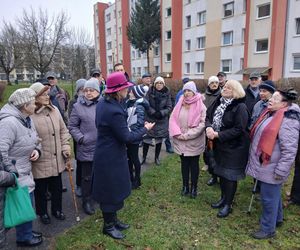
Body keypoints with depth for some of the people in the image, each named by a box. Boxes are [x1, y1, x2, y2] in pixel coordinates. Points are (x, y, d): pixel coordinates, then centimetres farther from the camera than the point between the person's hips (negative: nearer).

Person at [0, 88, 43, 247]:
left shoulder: (27, 119, 4)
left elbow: (35, 140, 17)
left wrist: (37, 150, -4)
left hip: (25, 171, 9)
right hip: (16, 175, -9)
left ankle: (26, 231, 42)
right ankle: (24, 237, 28)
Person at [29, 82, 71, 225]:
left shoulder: (54, 110, 0)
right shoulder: (29, 115, -19)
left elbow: (63, 130, 8)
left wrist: (65, 146, 1)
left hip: (57, 159, 5)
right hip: (40, 161, -5)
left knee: (57, 187, 21)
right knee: (41, 189, 16)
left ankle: (57, 209, 43)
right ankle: (43, 213, 40)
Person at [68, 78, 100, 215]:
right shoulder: (78, 106, -5)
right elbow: (72, 126, -1)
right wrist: (81, 138, -13)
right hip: (87, 148, -2)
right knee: (87, 176, 10)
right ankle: (87, 201, 28)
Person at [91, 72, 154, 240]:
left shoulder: (102, 103, 2)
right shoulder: (115, 111, -28)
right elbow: (127, 138, -22)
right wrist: (145, 129, -9)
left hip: (106, 153, 10)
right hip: (111, 157, -10)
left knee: (114, 189, 22)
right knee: (111, 191, 9)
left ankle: (113, 220, 40)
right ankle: (108, 226, 29)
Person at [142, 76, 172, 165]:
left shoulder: (167, 93, -2)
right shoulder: (150, 92, -4)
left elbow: (169, 107, -3)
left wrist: (161, 113, -19)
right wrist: (153, 112, -19)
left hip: (162, 120, 1)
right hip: (150, 119, -1)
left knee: (159, 139, 10)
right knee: (146, 138, 3)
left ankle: (157, 158, 27)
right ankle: (144, 157, 20)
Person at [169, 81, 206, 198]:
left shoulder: (201, 106, -9)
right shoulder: (179, 104, 4)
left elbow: (202, 123, -16)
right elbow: (172, 119, 1)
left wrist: (187, 135, -19)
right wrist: (177, 133, -15)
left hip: (194, 142, -3)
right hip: (181, 142, 4)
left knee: (194, 165, 11)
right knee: (184, 164, 15)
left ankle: (194, 188, 26)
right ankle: (185, 186, 30)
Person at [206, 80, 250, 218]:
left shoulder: (240, 107, -19)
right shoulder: (218, 102, 3)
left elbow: (239, 129, -23)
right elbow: (208, 116, 4)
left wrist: (218, 134, -23)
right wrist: (209, 127, -18)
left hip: (234, 147, -7)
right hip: (219, 145, 7)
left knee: (230, 175, 5)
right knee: (221, 172, 20)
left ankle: (228, 204, 23)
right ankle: (223, 198, 40)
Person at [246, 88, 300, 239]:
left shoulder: (288, 120, -22)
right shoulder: (270, 114, 7)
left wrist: (280, 171, -22)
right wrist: (255, 159, 22)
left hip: (272, 168, -9)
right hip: (265, 165, 9)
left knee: (269, 198, 5)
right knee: (273, 195, 24)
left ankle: (268, 229, 22)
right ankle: (277, 218, 44)